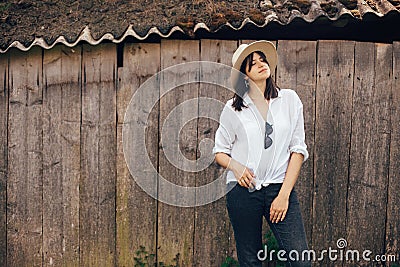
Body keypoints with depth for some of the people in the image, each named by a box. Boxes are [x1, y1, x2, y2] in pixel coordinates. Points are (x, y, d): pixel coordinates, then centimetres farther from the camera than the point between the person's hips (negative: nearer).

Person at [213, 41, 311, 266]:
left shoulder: (289, 99, 5)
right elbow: (220, 151, 10)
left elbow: (298, 149, 2)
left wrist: (284, 194, -6)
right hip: (243, 191, 0)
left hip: (280, 188, 1)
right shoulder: (233, 108, 3)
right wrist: (235, 166, -13)